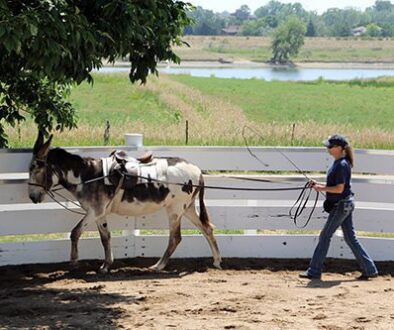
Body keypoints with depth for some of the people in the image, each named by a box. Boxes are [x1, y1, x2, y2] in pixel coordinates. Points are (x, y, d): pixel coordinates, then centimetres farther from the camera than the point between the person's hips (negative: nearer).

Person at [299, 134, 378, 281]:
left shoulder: (342, 165, -19)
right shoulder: (338, 163, 11)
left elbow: (339, 188, -22)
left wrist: (321, 188, -14)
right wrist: (318, 184, 8)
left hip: (342, 205, -10)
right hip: (345, 204, 10)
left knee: (325, 236, -3)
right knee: (350, 237, 12)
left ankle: (314, 271, 3)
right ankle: (369, 269, 14)